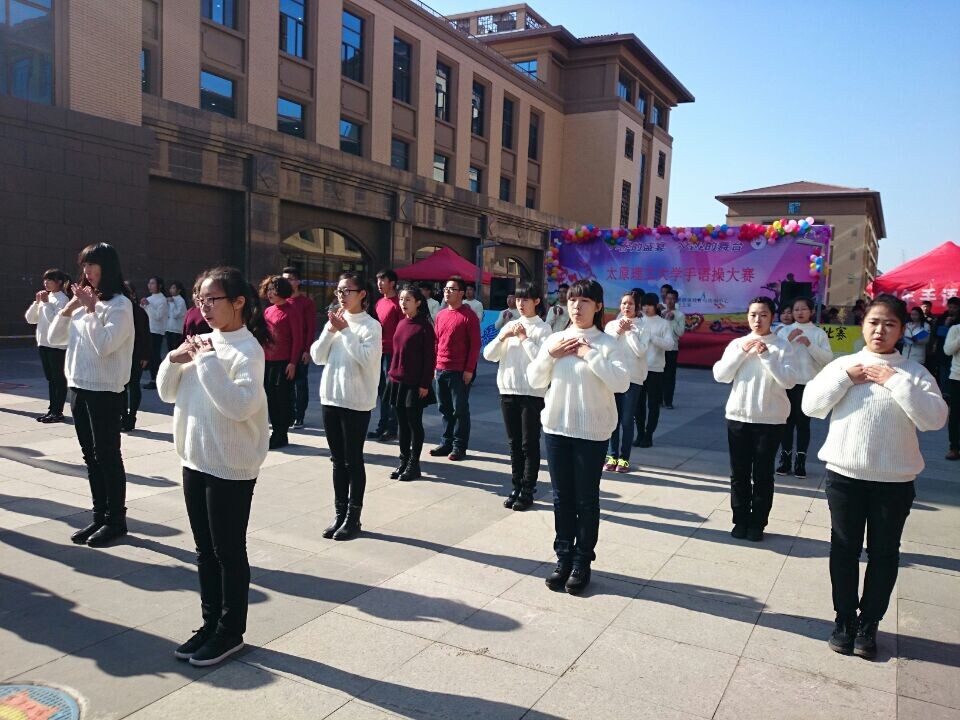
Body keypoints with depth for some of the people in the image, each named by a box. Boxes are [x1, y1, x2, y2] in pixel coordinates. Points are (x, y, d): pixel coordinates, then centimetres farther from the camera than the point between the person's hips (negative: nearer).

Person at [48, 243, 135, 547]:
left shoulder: (120, 304, -10)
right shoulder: (82, 301, 12)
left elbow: (104, 346, -21)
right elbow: (54, 338, 12)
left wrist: (90, 310, -18)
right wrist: (68, 309, 0)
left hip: (104, 390, -7)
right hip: (79, 387, 8)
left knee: (107, 455, -1)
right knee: (91, 456, 12)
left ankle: (116, 519, 10)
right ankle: (99, 516, 22)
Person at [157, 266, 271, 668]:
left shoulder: (247, 350, -15)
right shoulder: (202, 342, 7)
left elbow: (240, 405, -29)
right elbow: (167, 393, 13)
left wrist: (208, 362, -25)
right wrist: (174, 360, -5)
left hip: (230, 468, -7)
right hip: (195, 461, 8)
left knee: (229, 553, 6)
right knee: (205, 551, 17)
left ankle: (231, 632, 21)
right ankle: (210, 623, 32)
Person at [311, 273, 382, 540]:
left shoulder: (371, 325, -8)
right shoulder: (334, 322, 9)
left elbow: (366, 358, -22)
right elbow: (317, 357, 3)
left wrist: (345, 330, -18)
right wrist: (331, 330, -8)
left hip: (356, 402, -6)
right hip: (330, 398, 6)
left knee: (353, 461, 2)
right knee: (338, 460, 12)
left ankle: (353, 517, 12)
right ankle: (339, 514, 22)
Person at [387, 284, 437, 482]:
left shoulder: (424, 326, -10)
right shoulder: (401, 323, 9)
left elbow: (430, 357, -11)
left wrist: (425, 384, -14)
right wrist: (391, 374, 11)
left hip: (415, 383, -6)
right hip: (397, 381, 6)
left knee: (414, 423, 3)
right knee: (402, 422, 12)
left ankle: (413, 464, 13)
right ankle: (403, 462, 22)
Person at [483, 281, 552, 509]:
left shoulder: (543, 328, -4)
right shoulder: (510, 325, 10)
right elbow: (488, 355, 5)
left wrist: (524, 338, -15)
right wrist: (503, 336, -9)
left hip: (532, 393, -5)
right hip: (508, 391, 5)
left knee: (529, 444, 2)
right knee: (514, 443, 12)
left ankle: (527, 491, 10)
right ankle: (515, 487, 21)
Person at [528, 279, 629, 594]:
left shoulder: (606, 343, -7)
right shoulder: (554, 339, 5)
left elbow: (622, 383, -19)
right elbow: (535, 381, 4)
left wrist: (590, 355, -20)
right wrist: (550, 354, -10)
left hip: (591, 432, -4)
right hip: (556, 428, 4)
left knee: (586, 499, 6)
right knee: (562, 497, 12)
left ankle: (582, 562, 18)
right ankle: (563, 557, 25)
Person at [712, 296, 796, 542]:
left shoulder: (782, 346, -3)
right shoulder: (737, 344, 4)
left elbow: (789, 381, -13)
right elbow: (720, 375, -5)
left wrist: (767, 356, -18)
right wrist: (741, 352, -12)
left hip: (770, 419, -2)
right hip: (738, 417, 2)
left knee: (763, 474, 6)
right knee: (739, 473, 8)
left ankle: (757, 524, 18)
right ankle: (741, 521, 21)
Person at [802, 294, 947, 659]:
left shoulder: (914, 372, -2)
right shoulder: (842, 365, 2)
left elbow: (934, 418, -15)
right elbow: (811, 405, -5)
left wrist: (896, 382, -18)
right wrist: (845, 378, -14)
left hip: (894, 480, -1)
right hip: (845, 475, 1)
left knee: (883, 553, 9)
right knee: (844, 549, 10)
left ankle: (868, 623, 24)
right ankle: (845, 618, 25)